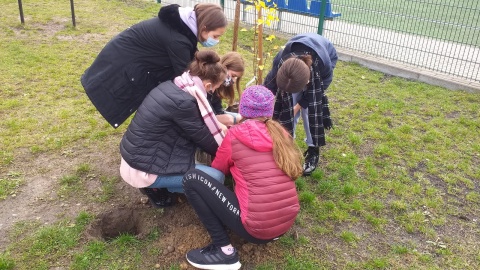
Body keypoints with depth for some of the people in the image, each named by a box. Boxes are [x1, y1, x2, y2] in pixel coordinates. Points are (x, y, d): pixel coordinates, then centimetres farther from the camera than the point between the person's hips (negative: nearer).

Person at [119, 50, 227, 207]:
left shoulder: (170, 87, 1)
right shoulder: (181, 102, -26)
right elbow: (204, 139, -11)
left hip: (135, 156, 9)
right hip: (141, 170, -9)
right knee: (217, 178, -11)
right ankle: (155, 187, 4)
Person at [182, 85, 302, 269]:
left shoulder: (235, 135, -5)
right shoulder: (281, 133, 7)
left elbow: (217, 170, 11)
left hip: (256, 229, -6)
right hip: (287, 222, 6)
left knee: (191, 179, -3)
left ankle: (224, 251, -2)